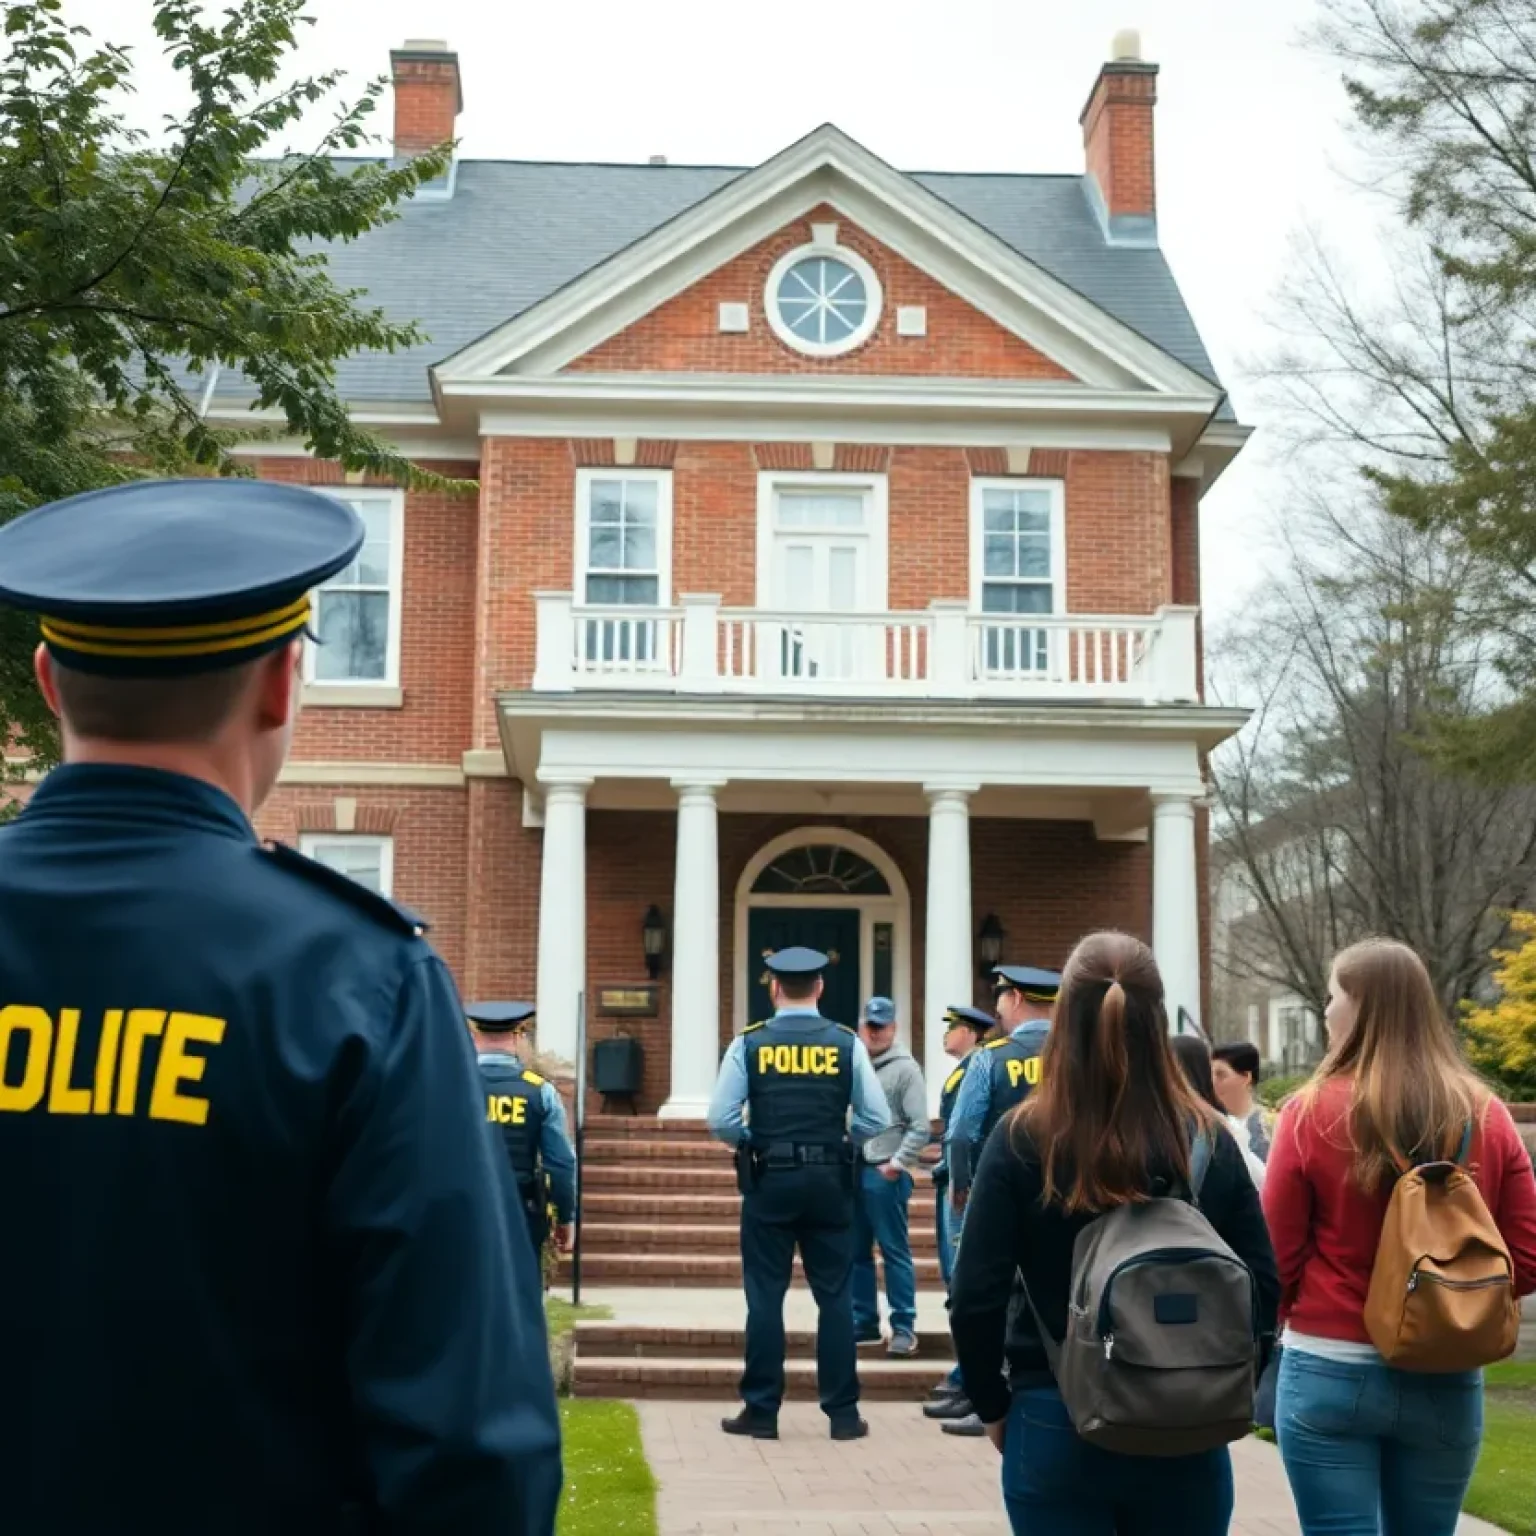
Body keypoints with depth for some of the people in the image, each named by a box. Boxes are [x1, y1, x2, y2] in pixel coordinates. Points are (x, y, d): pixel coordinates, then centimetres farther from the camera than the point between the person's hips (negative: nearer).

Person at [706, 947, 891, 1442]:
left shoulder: (749, 1043, -4)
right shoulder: (847, 1043, -1)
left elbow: (721, 1119, -9)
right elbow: (877, 1119, -3)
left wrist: (752, 1143, 10)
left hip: (769, 1180, -1)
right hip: (830, 1181, 1)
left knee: (765, 1295, 5)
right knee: (835, 1295, 8)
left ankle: (761, 1411, 8)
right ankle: (843, 1413, 10)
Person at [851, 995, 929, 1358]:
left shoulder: (905, 1068, -4)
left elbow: (920, 1127, -9)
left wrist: (896, 1164, -13)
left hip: (885, 1173, -6)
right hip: (851, 1169, 6)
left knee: (895, 1251, -2)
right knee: (856, 1252, 11)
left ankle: (904, 1327, 2)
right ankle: (864, 1323, 20)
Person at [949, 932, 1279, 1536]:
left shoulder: (1022, 1141, -10)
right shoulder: (1207, 1140, -5)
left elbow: (975, 1299, -10)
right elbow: (1262, 1289, -2)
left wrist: (992, 1406, 4)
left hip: (1054, 1426, -1)